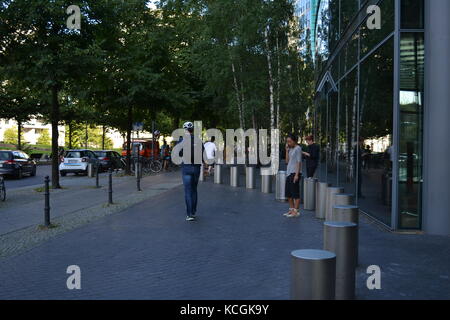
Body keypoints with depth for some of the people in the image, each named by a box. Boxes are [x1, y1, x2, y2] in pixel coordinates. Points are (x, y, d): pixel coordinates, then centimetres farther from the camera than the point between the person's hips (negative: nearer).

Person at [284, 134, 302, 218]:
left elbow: (299, 162, -12)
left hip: (295, 173, -9)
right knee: (288, 194, 12)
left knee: (295, 193, -5)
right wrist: (287, 150, 6)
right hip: (289, 173, 9)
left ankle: (296, 211, -1)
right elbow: (287, 161, 12)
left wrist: (297, 174, -18)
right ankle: (291, 209, 21)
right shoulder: (291, 149, 16)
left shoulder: (298, 148, -7)